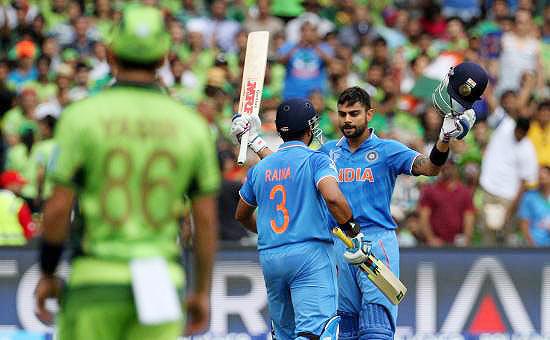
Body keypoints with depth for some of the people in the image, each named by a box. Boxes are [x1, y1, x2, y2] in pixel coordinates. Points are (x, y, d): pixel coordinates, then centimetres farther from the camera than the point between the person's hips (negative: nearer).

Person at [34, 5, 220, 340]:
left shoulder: (82, 116, -4)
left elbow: (58, 209, -6)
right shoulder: (191, 124, 4)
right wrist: (202, 291, 14)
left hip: (97, 277, -2)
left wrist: (47, 274, 7)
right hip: (161, 281, 2)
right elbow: (207, 221, 5)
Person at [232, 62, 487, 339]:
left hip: (378, 245, -5)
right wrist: (253, 141, 22)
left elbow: (429, 167, -14)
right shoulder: (329, 152, 15)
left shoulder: (387, 150, 0)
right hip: (340, 247, 5)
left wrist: (445, 139, -32)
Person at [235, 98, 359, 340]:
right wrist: (352, 229, -8)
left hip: (269, 257, 6)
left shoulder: (260, 168, 14)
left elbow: (241, 215, 27)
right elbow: (332, 197, -21)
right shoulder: (316, 160, -3)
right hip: (311, 253, -6)